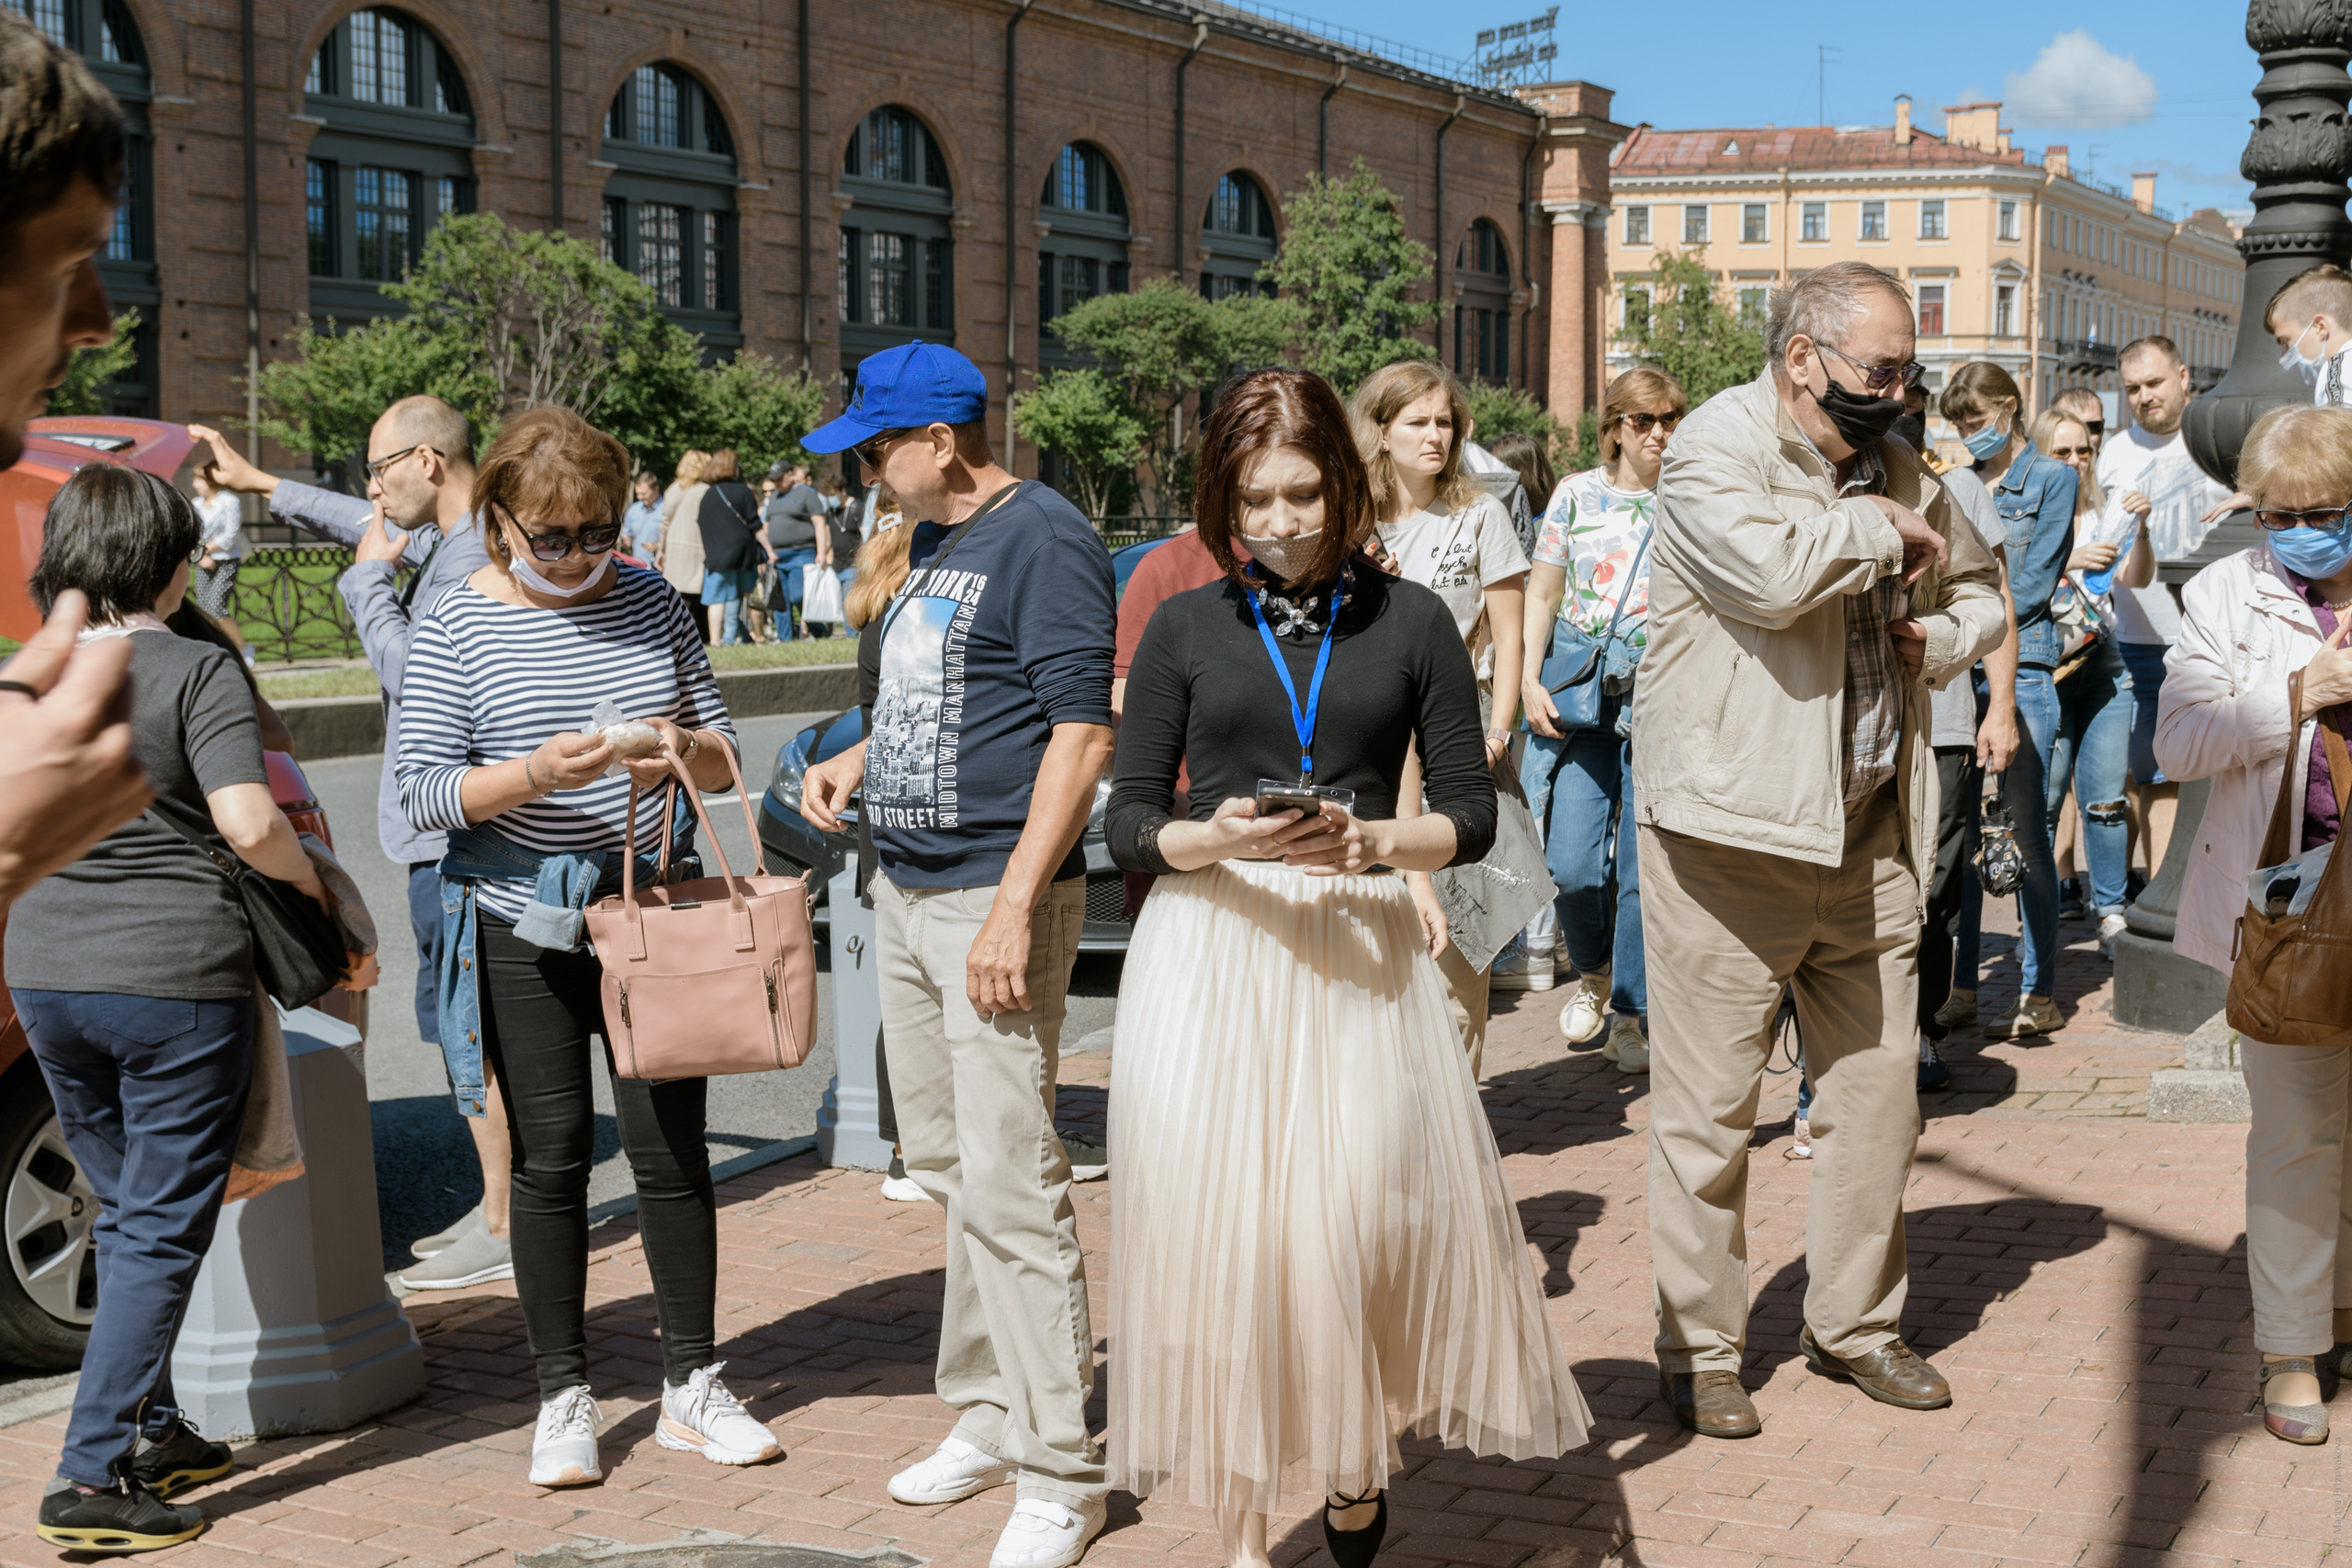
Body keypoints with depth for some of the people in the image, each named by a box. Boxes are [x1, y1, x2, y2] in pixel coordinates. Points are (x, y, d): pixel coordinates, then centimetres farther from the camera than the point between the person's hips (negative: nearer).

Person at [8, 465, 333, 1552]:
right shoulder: (195, 669, -11)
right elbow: (248, 824, -20)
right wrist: (308, 879, -1)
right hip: (175, 978, -6)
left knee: (126, 1211, 21)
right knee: (164, 1231, 1)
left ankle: (149, 1431, 30)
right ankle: (92, 1476, -3)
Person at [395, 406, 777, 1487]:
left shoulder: (650, 603, 5)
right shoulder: (458, 628, -4)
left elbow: (725, 754, 9)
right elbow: (424, 792, -8)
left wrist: (684, 749, -14)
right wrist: (536, 773, -25)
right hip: (522, 927, -2)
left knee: (672, 1147, 3)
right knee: (551, 1157, 4)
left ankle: (691, 1385, 17)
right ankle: (563, 1399, 17)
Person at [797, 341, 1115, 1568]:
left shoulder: (1043, 538, -12)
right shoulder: (932, 544, 16)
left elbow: (1081, 730, -18)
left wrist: (1014, 906, -22)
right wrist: (860, 758, 11)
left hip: (995, 897, -10)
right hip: (905, 891, 10)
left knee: (1009, 1182, -8)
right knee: (946, 1171, 16)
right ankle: (989, 1416, 30)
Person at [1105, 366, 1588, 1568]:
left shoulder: (1409, 621, 7)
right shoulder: (1185, 627, 7)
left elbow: (1470, 814, 5)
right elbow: (1127, 821, 5)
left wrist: (1372, 840, -14)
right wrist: (1213, 838, -15)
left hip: (1362, 954, 0)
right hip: (1208, 953, 0)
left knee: (1361, 1222, -7)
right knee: (1218, 1231, -2)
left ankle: (1355, 1457, 22)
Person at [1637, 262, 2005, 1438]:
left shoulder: (1893, 466, 14)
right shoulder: (1714, 449, -9)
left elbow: (1978, 588, 28)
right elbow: (1769, 570, -29)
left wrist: (1939, 635, 5)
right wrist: (1880, 529, -11)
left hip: (1869, 833, 7)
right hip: (1731, 829, -7)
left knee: (1878, 1090, 12)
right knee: (1709, 1102, 0)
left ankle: (1855, 1321, 28)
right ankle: (1698, 1349, 13)